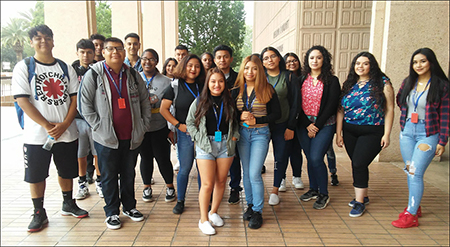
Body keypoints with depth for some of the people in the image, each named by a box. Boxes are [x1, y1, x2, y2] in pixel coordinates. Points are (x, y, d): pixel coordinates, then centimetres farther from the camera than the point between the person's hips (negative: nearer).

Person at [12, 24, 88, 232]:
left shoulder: (66, 68, 6)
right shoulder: (23, 67, -2)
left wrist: (64, 125, -11)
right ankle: (39, 213, 23)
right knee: (36, 174, 7)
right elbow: (22, 100, -9)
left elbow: (75, 98, 2)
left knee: (67, 170, 14)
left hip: (67, 133, 3)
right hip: (36, 135, -2)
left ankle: (68, 204, 33)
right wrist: (47, 125, -16)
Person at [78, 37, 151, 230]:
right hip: (106, 138, -3)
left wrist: (144, 125, 7)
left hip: (132, 137, 3)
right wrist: (99, 126, -11)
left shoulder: (133, 75, 7)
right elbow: (84, 105, -5)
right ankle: (111, 212, 25)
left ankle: (129, 206, 33)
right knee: (109, 176, 9)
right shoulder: (93, 75, -3)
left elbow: (145, 101, 14)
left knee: (129, 174, 16)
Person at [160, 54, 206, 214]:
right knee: (184, 169, 4)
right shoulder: (175, 86, 0)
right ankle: (180, 201, 22)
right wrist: (178, 125, -7)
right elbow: (163, 109, 0)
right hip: (185, 134, -2)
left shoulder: (203, 86, 7)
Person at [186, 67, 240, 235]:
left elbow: (235, 122, 17)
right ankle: (203, 220, 11)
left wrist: (235, 135, 2)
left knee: (221, 181, 10)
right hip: (206, 146, -2)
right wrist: (199, 137, -5)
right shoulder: (199, 102, 1)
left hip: (226, 145, 3)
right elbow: (190, 122, 6)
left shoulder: (229, 101, 7)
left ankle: (213, 212, 29)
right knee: (207, 184, -4)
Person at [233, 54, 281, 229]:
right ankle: (250, 205, 29)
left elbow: (276, 114, -4)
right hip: (242, 134, 4)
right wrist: (240, 116, -13)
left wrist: (256, 120, -15)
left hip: (260, 134, -3)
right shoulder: (236, 90, 6)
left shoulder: (267, 90, -4)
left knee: (254, 173, -8)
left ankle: (257, 212, 8)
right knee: (246, 172, 11)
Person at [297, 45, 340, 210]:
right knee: (309, 158, 9)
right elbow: (298, 104, 4)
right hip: (304, 125, 4)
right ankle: (313, 189, 27)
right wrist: (307, 125, -6)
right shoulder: (302, 80, 8)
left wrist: (317, 125, -11)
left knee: (316, 158, -11)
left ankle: (324, 194, 7)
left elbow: (331, 106, -6)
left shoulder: (332, 81, -1)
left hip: (324, 124, -4)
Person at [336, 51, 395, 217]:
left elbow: (389, 110, -4)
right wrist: (338, 133, 4)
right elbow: (340, 110, 8)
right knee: (356, 164, 11)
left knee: (359, 164, -10)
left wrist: (386, 134, -9)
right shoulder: (349, 85, 8)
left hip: (372, 132, -4)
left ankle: (360, 202, 5)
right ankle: (362, 196, 29)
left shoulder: (382, 83, -3)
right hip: (349, 132, 5)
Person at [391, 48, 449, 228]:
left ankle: (411, 215, 2)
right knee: (409, 171, 12)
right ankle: (415, 207, 28)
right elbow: (399, 101, 23)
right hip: (407, 132, 5)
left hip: (428, 134, -5)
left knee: (415, 173, -8)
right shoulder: (408, 83, 6)